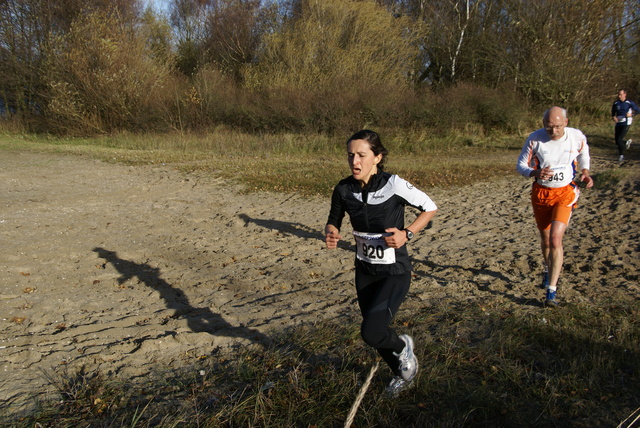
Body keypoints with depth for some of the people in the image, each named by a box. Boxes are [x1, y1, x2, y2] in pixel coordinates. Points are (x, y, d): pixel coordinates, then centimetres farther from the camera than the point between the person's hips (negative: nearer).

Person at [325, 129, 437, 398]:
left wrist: (407, 234, -20)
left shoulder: (393, 185, -20)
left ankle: (402, 347, 18)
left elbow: (430, 208, -7)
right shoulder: (344, 189, -9)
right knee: (375, 332, 17)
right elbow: (333, 222, 6)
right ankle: (402, 373, 48)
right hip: (365, 272, 5)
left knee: (371, 332, -19)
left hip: (395, 273, -5)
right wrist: (331, 234, -16)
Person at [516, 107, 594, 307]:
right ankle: (548, 270, 46)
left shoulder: (577, 137, -10)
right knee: (545, 240, 14)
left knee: (555, 240, -16)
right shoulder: (535, 138, -13)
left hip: (565, 193, -1)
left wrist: (585, 172, -4)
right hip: (541, 193, 1)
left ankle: (551, 290, -10)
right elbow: (520, 165, -6)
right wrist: (535, 173, -27)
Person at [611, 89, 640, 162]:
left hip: (626, 124, -5)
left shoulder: (629, 103, -6)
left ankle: (621, 155, 0)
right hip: (618, 124, 5)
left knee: (619, 139, -16)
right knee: (617, 141, 6)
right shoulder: (616, 103, 6)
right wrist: (613, 117, -6)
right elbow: (613, 112, 17)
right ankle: (627, 143, 40)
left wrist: (631, 114, -20)